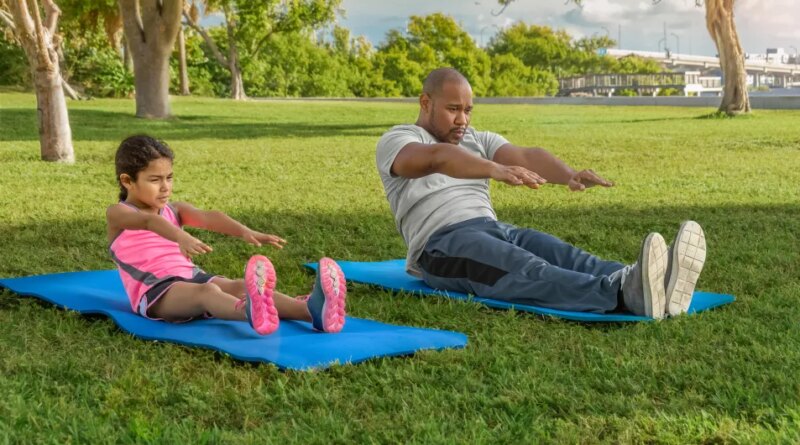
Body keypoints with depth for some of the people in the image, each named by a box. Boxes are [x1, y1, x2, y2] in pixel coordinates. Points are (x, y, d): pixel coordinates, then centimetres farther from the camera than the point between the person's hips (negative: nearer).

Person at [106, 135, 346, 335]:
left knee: (240, 286, -23)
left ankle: (311, 311, -48)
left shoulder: (174, 210, 17)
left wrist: (245, 231, -26)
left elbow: (207, 217, -5)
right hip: (153, 293, -5)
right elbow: (148, 221, -23)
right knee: (208, 291, -36)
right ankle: (252, 314, -72)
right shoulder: (118, 213, 2)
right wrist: (180, 237, -46)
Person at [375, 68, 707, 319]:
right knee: (526, 270, -36)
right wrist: (495, 169, -41)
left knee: (565, 256, -27)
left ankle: (647, 285, -54)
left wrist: (570, 174, -22)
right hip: (440, 244, -6)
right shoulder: (396, 142, 4)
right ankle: (625, 294, -62)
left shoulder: (478, 141, 23)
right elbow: (437, 158, -21)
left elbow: (525, 156, 1)